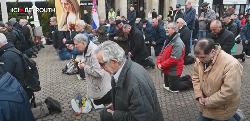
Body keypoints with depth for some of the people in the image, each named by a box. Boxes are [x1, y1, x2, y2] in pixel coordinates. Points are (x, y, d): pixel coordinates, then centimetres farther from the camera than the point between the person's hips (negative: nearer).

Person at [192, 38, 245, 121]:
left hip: (222, 107, -6)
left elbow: (228, 91, -33)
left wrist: (208, 101, -23)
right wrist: (199, 95, -11)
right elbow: (196, 77, 2)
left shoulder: (231, 64, -32)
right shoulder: (200, 59, -11)